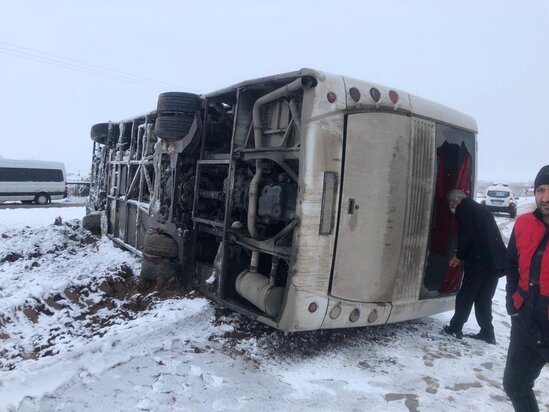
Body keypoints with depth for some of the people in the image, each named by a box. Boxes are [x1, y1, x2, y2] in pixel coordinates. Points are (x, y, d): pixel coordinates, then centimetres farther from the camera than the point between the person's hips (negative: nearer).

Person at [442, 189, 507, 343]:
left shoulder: (463, 209, -3)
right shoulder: (480, 208, 23)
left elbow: (466, 235, -14)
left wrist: (460, 255, 1)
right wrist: (464, 255, 22)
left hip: (480, 261, -8)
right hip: (496, 260, 8)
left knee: (465, 296, 6)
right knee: (484, 298, 16)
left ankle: (455, 327, 17)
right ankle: (487, 333, 19)